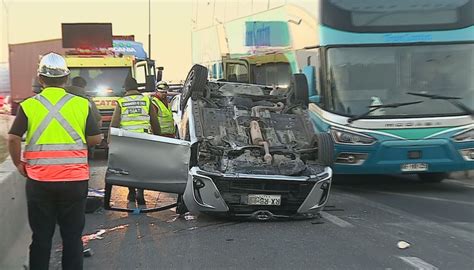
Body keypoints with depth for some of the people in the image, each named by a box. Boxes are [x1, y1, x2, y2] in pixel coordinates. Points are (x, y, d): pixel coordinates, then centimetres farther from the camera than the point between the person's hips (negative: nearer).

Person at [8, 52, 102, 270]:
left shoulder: (28, 106, -3)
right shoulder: (82, 105, -1)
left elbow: (13, 139, -8)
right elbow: (95, 138, 3)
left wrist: (18, 164, 7)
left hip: (39, 180, 0)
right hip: (74, 180, 0)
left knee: (41, 236, 11)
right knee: (72, 236, 10)